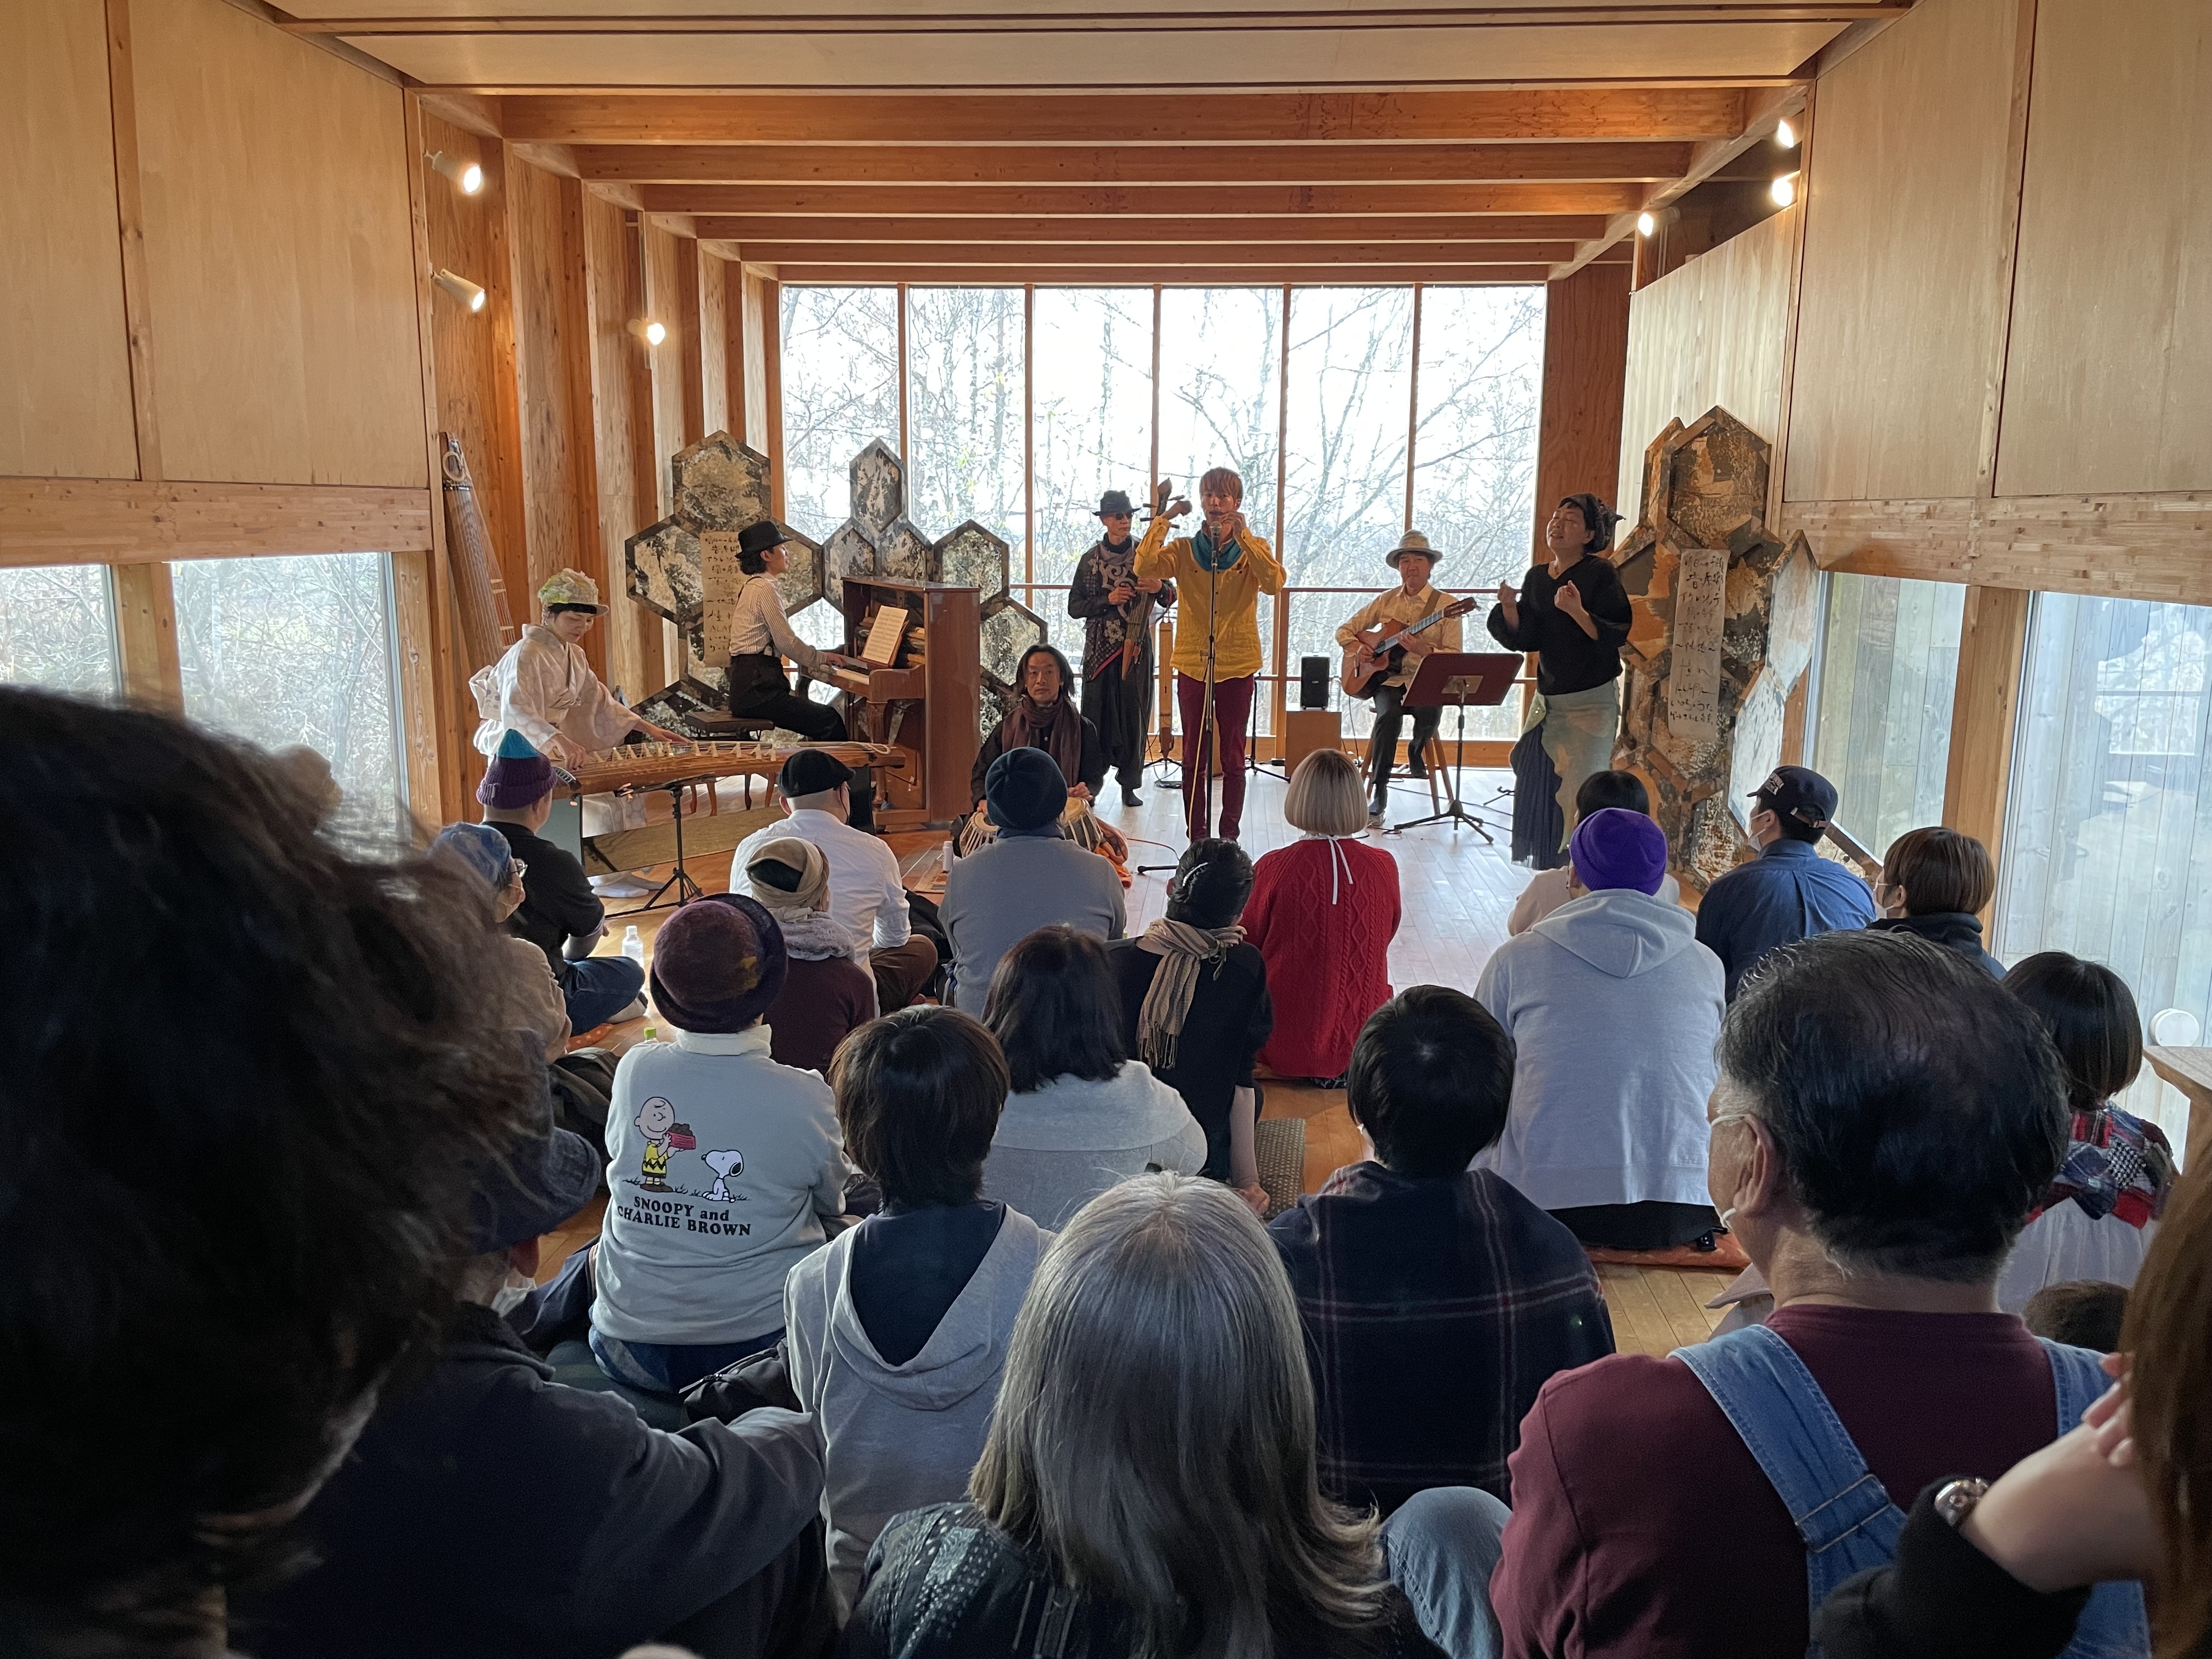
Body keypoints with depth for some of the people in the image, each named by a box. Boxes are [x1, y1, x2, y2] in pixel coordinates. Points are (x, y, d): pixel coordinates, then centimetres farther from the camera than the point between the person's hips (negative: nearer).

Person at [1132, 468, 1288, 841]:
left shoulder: (1253, 548, 2)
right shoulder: (1184, 550, 4)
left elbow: (1274, 582, -19)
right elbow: (1145, 566, -15)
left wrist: (1242, 535, -20)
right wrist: (1166, 518, -10)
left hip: (1238, 665, -1)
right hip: (1193, 664, 1)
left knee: (1233, 757, 6)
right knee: (1194, 757, 5)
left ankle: (1229, 835, 15)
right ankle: (1197, 837, 13)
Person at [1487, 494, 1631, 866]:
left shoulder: (1600, 573, -10)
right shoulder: (1536, 577, 7)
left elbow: (1616, 634, -17)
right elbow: (1524, 639, 5)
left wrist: (1577, 611, -31)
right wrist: (1509, 606, -12)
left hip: (1590, 705, -6)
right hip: (1547, 700, 6)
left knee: (1579, 797, -6)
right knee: (1537, 788, 9)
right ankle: (1548, 871, 24)